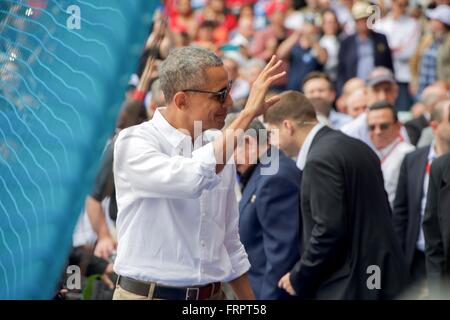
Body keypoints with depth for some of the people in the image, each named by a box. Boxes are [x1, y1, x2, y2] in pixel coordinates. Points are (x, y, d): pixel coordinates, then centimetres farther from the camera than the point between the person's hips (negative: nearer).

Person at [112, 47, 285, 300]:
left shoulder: (219, 145, 7)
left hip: (212, 295, 6)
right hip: (149, 293, -6)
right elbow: (192, 179, -33)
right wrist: (248, 114, -27)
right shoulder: (134, 143, -13)